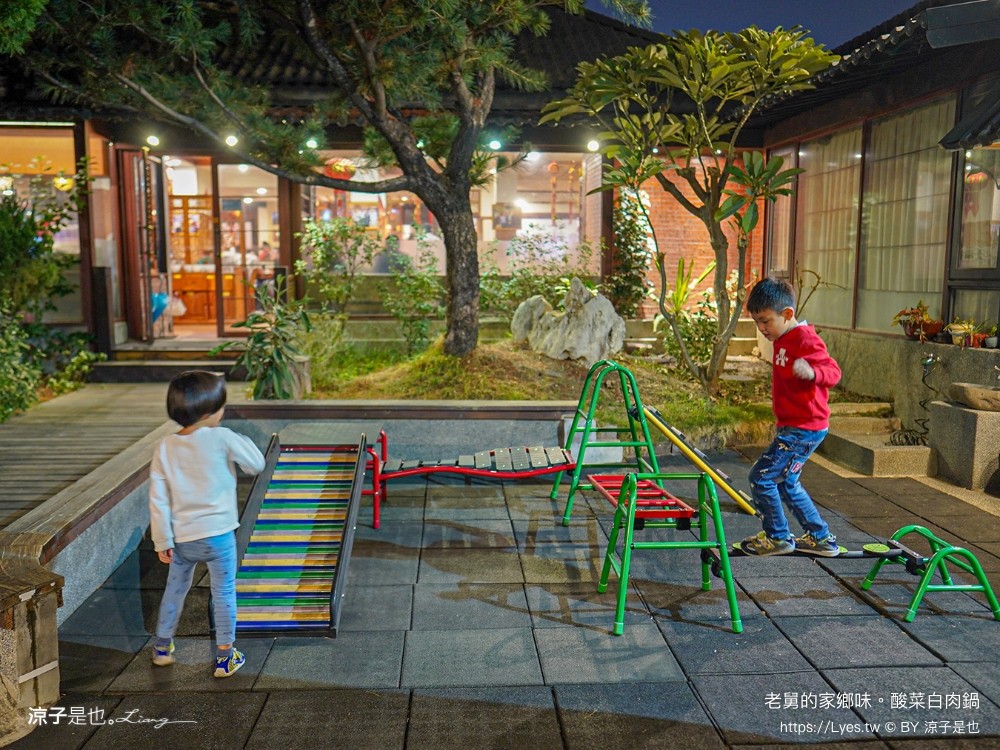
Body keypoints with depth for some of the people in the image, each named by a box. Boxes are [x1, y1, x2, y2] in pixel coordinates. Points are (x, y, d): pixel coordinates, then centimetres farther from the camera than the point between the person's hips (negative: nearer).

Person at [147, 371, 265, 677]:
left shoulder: (164, 448, -3)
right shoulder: (222, 438, -15)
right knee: (224, 594, 10)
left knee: (174, 590, 24)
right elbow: (257, 464, -5)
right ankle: (225, 657, 18)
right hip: (217, 535, -4)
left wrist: (162, 540, 4)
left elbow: (158, 499, -2)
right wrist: (242, 442, 10)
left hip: (181, 538, 4)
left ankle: (162, 647, 41)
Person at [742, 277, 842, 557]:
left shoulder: (806, 340, -18)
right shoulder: (783, 340, 13)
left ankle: (777, 537, 6)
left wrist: (812, 372, -46)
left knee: (761, 476, -9)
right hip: (793, 427, 11)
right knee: (786, 483, 19)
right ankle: (821, 538, 29)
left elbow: (833, 371, -26)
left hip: (804, 429, -11)